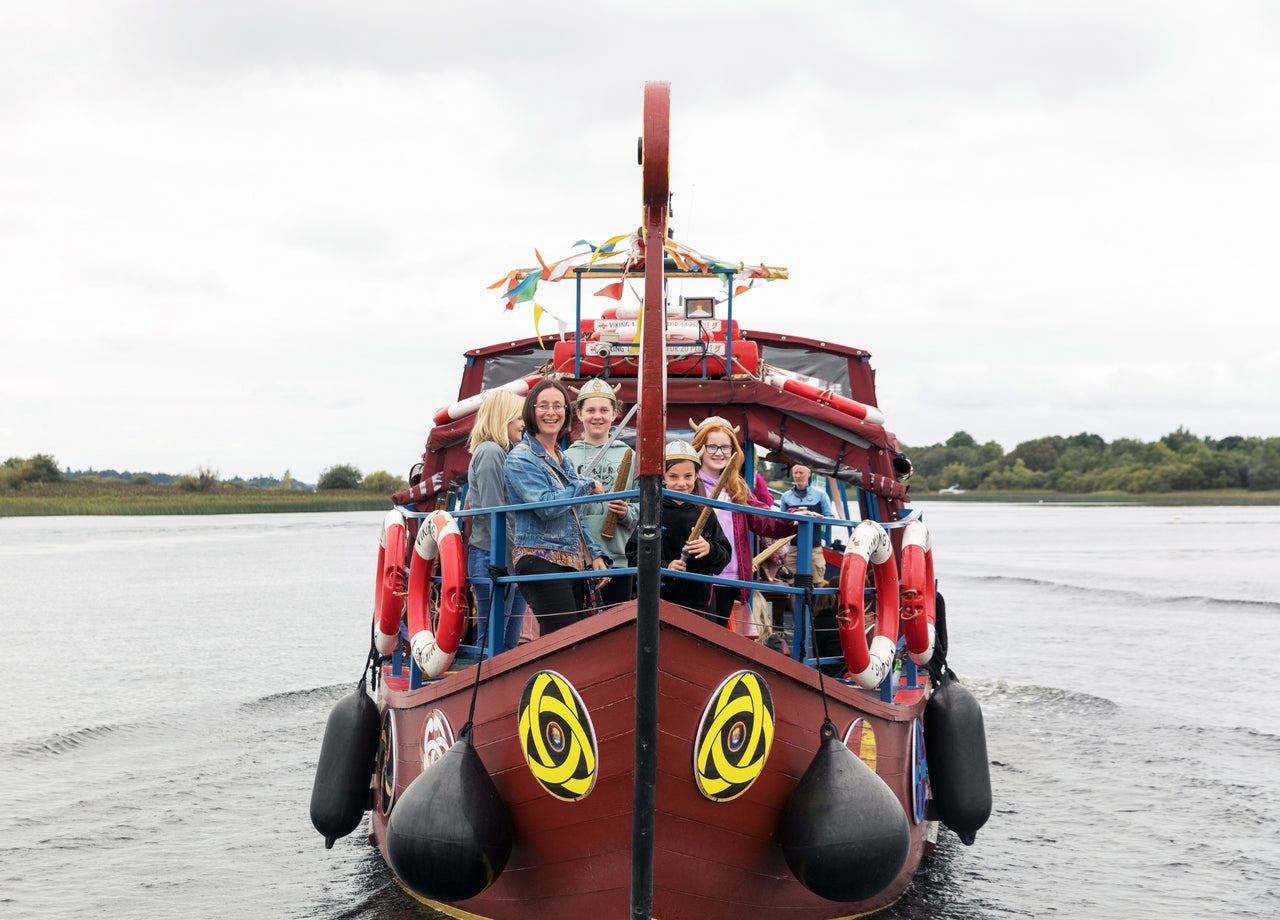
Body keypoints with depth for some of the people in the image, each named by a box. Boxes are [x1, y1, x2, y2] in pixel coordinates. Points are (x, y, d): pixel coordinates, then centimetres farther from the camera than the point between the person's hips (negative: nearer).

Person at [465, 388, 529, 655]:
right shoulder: (490, 452, -10)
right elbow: (494, 515, -16)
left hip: (510, 561, 9)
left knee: (510, 644, 9)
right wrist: (514, 561, -15)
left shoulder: (504, 452, 18)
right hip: (494, 558, -9)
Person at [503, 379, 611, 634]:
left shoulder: (562, 459, 20)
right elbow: (546, 506, -18)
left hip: (573, 564, 8)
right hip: (541, 562, -8)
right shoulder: (521, 458, -5)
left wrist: (595, 554, 13)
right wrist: (588, 486, -6)